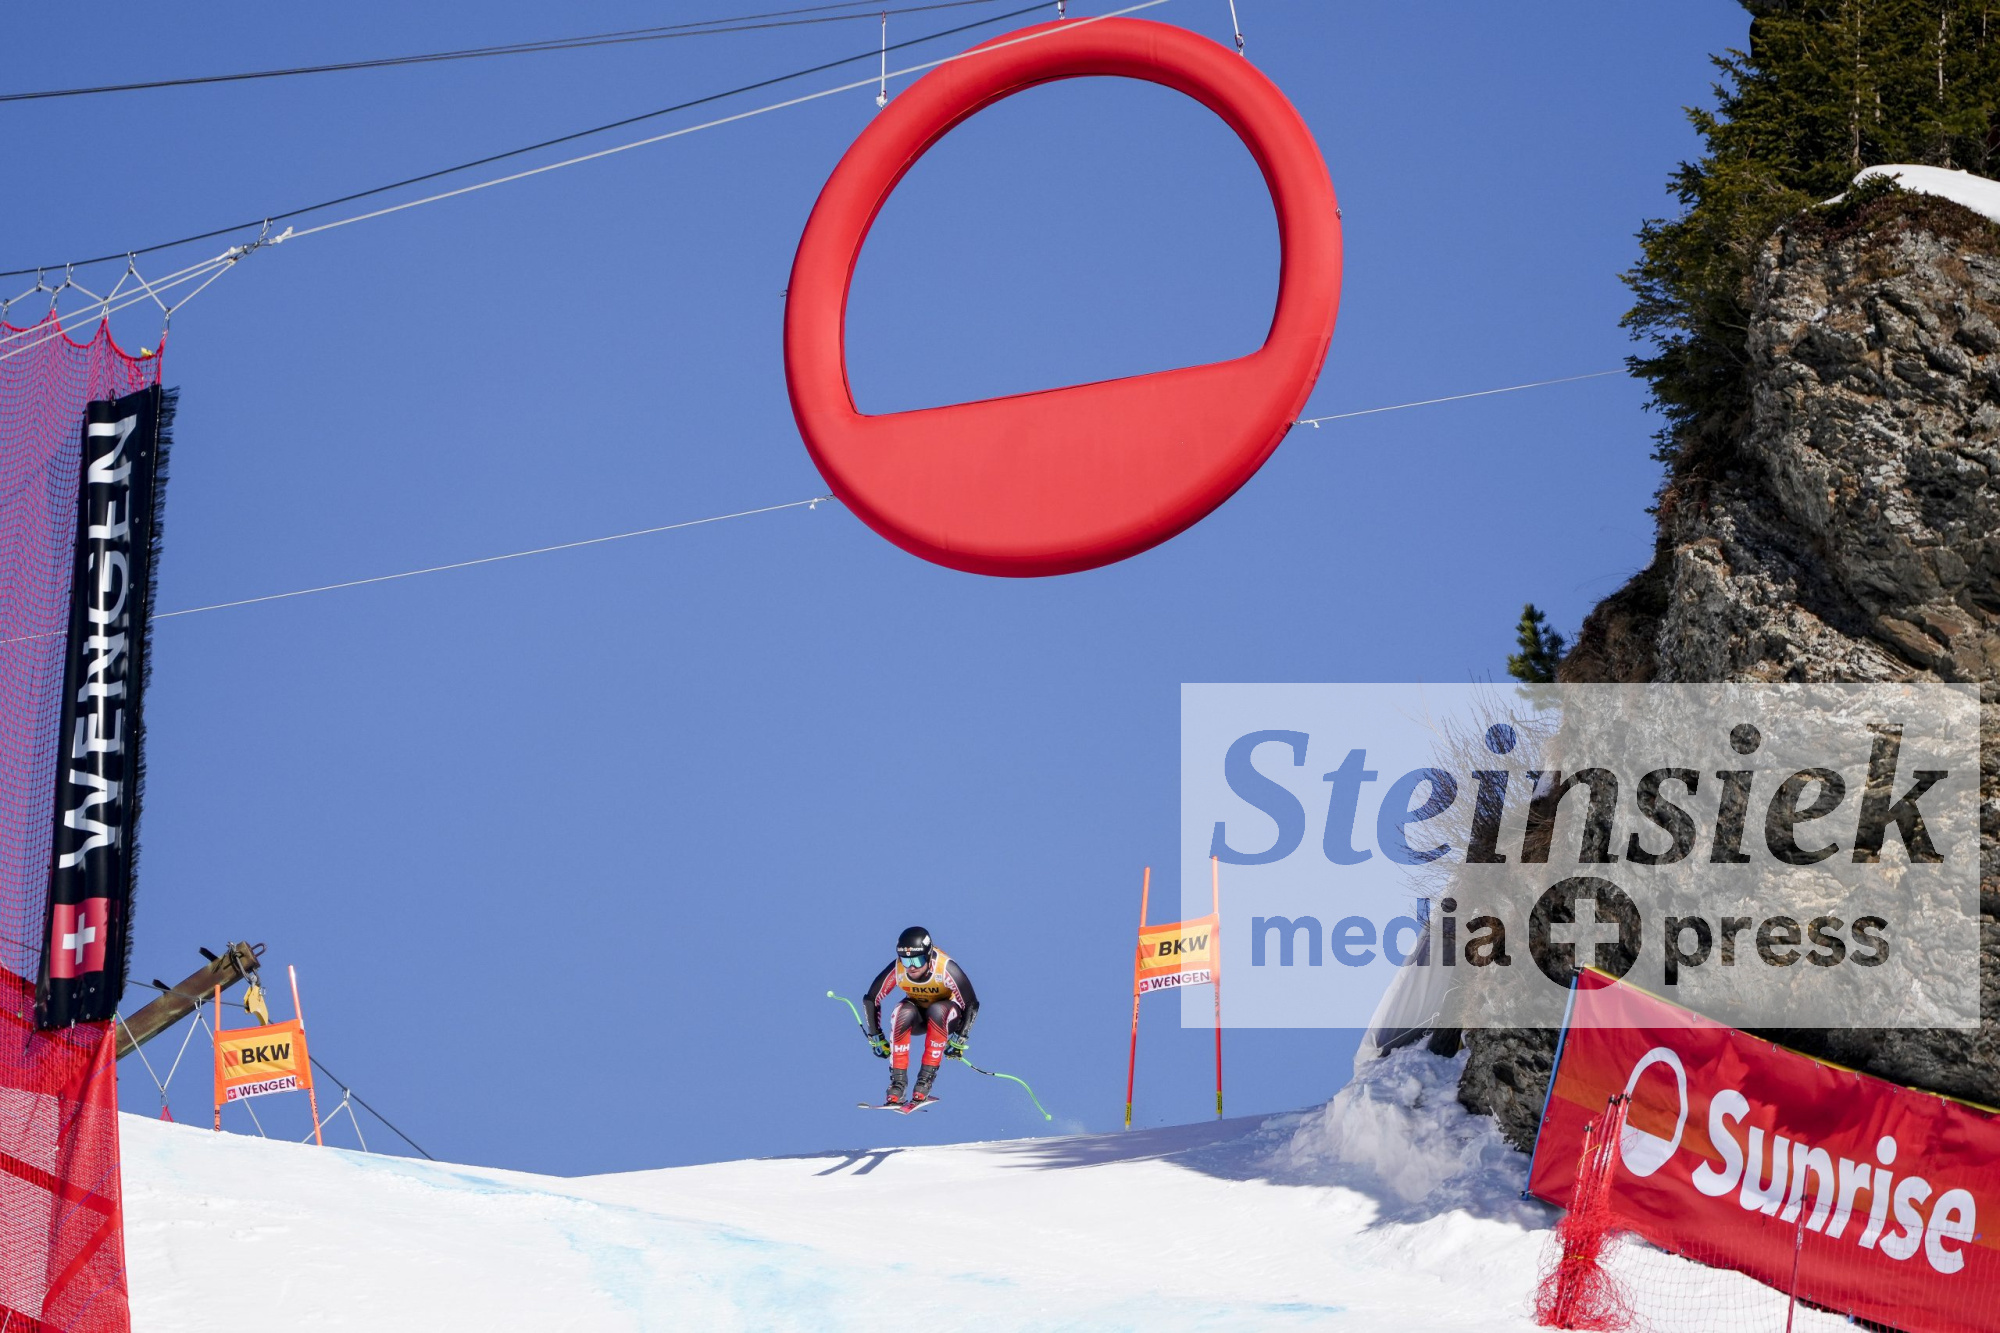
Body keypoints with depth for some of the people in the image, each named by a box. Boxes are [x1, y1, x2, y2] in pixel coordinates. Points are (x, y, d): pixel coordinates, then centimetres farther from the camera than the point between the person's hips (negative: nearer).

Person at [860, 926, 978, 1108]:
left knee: (937, 1011, -36)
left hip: (947, 1016, -2)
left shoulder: (946, 968, -32)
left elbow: (971, 1004, -25)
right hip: (918, 1013, 2)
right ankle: (897, 1082, -28)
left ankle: (926, 1078, -30)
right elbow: (871, 999, -11)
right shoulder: (897, 970, -25)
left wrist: (960, 1040, -29)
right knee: (902, 1013, -31)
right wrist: (875, 1037, -11)